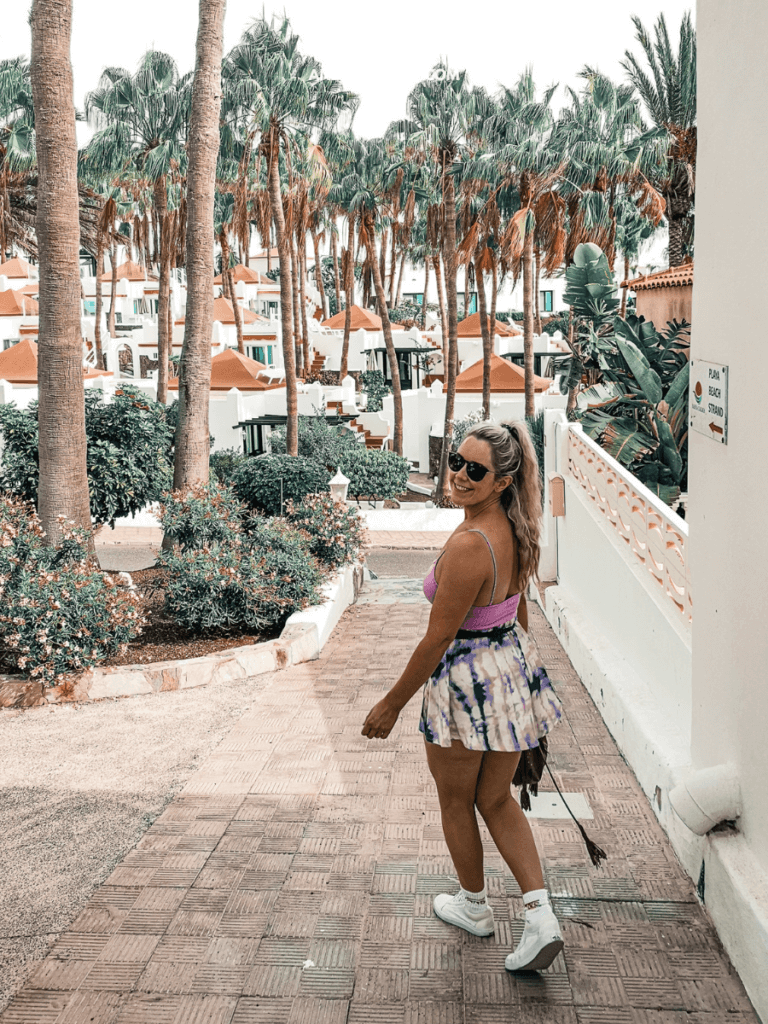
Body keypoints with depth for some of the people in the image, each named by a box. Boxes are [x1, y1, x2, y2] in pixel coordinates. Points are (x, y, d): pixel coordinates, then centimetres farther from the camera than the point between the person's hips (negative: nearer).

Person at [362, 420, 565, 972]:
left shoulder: (469, 545, -27)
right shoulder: (514, 531, 1)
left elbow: (438, 638, -22)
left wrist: (391, 705, -12)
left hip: (467, 679, -8)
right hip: (516, 667, 8)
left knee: (456, 801, 17)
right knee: (497, 800, 21)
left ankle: (475, 907, 38)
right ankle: (540, 915, 13)